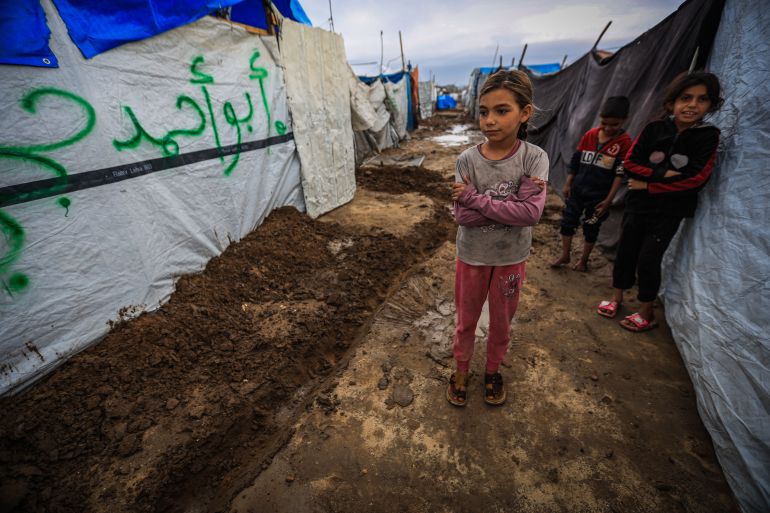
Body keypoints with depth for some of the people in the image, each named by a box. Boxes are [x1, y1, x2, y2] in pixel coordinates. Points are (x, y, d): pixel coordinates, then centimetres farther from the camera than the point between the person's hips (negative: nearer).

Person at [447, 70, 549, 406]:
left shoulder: (535, 158, -14)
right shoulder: (467, 160, -13)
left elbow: (531, 214, -26)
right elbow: (462, 216, -21)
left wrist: (475, 198, -26)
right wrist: (513, 201, -26)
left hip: (511, 259, 0)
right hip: (472, 257, 0)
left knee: (501, 323, 20)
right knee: (466, 321, 19)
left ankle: (492, 370, 48)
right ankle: (461, 372, 44)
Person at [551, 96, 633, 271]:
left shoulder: (624, 142, -11)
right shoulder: (590, 135, -2)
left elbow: (620, 174, -11)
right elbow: (576, 161, 5)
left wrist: (608, 199, -13)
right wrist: (568, 184, 5)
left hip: (599, 195, -3)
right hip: (577, 189, 3)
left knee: (591, 228, 10)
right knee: (568, 221, 6)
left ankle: (584, 259, 26)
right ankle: (565, 256, 21)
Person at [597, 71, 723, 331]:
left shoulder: (708, 136, -6)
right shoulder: (655, 129, -3)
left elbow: (695, 179, -12)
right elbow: (630, 163, -6)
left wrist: (649, 185, -13)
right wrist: (663, 173, -18)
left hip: (669, 211, -2)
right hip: (637, 204, 2)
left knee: (649, 259, -3)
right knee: (626, 251, 9)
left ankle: (646, 314, 15)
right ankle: (616, 298, 27)